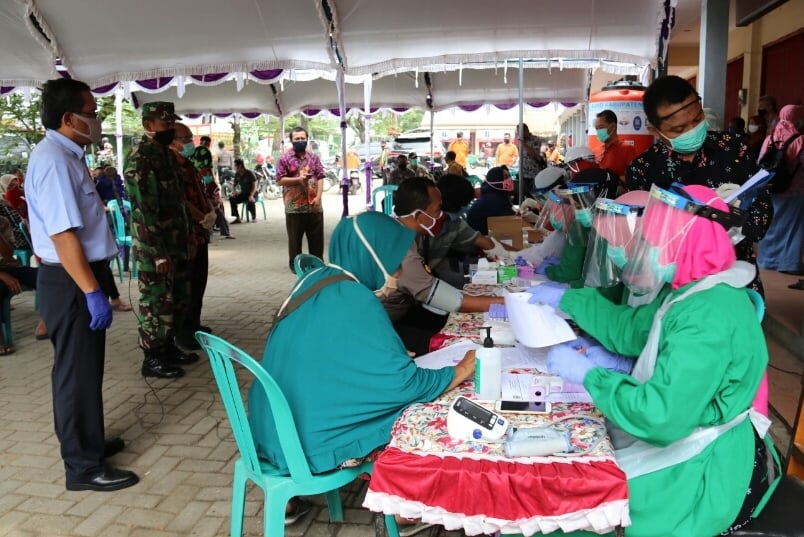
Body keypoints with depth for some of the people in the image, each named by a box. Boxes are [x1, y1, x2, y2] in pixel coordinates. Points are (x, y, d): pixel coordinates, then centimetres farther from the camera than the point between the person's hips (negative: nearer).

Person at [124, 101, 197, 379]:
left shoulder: (168, 154, 13)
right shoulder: (139, 159, -15)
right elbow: (144, 210, -20)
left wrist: (186, 239, 17)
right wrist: (159, 253, -22)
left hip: (176, 242, 9)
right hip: (154, 247, -9)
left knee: (178, 298, 16)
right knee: (157, 301, 0)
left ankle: (168, 347, 30)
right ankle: (152, 358, 13)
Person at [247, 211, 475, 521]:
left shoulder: (316, 279, 2)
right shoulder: (356, 303, -23)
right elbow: (403, 384, -20)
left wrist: (395, 356, 10)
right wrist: (460, 372, -6)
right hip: (310, 439, -8)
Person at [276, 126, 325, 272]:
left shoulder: (314, 157, 10)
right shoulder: (285, 158, 0)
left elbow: (320, 178, 4)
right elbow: (280, 180, -5)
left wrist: (318, 197, -8)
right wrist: (298, 180, -16)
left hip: (314, 205, 3)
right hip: (294, 206, -3)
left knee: (317, 237, 8)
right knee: (295, 238, 5)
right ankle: (295, 264, 15)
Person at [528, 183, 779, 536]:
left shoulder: (708, 318, -31)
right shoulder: (691, 290, 0)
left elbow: (660, 419, -34)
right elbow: (629, 329, 12)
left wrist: (588, 374, -24)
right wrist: (564, 298, 10)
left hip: (699, 470, -9)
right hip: (680, 436, 9)